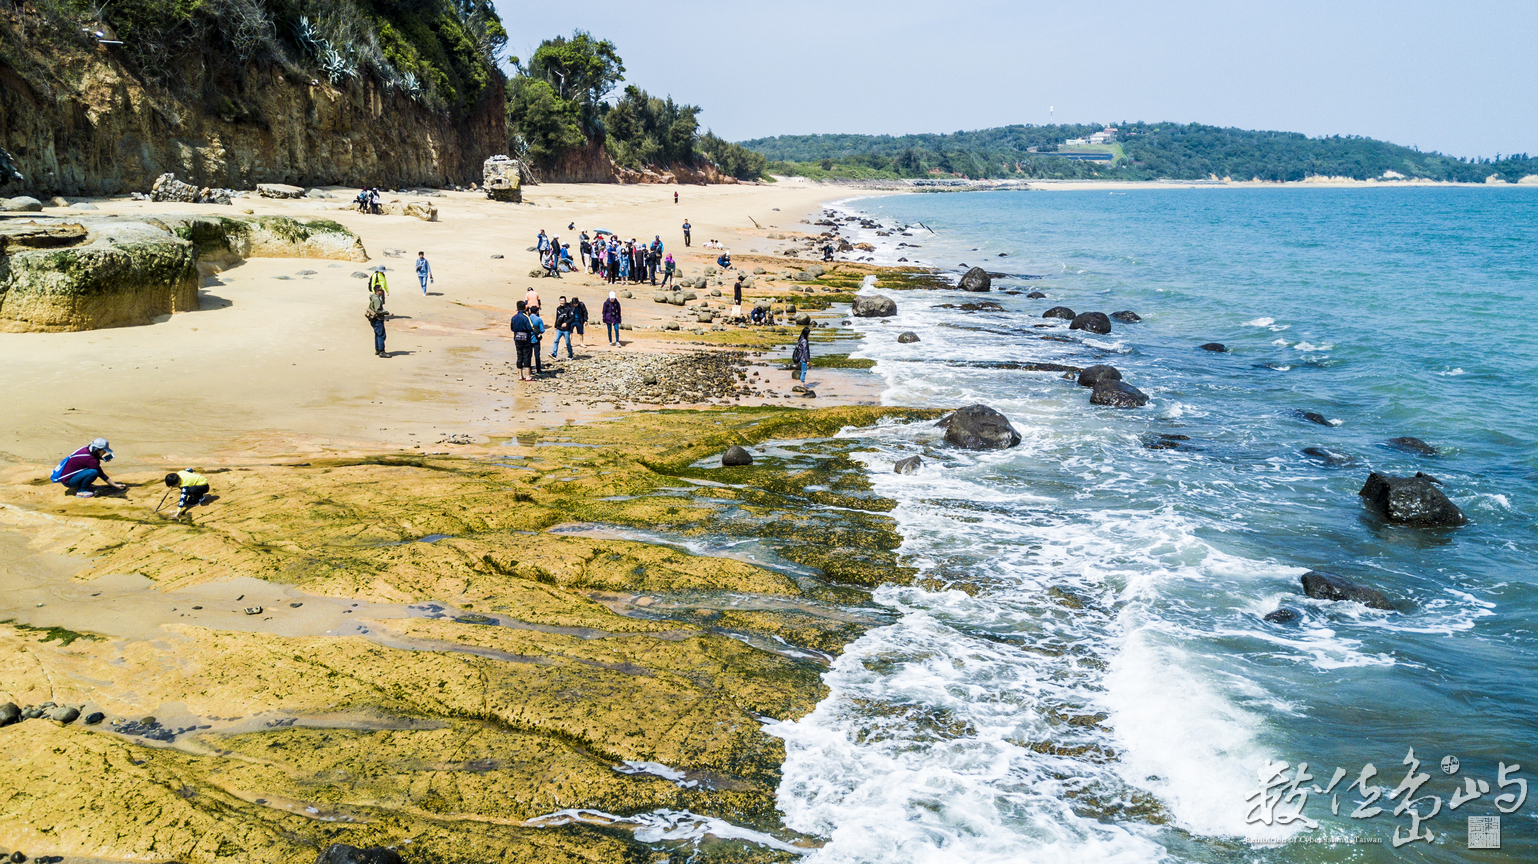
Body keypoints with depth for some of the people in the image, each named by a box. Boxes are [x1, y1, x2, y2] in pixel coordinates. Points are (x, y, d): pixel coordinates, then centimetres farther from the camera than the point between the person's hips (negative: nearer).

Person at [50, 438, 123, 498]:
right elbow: (102, 476, -16)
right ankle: (81, 491, -9)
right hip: (67, 481, -10)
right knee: (94, 472, -27)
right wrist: (115, 486, -10)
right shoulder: (90, 459, -24)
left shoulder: (86, 449, -1)